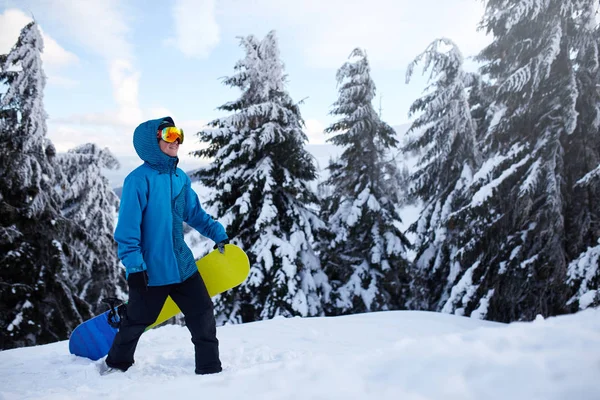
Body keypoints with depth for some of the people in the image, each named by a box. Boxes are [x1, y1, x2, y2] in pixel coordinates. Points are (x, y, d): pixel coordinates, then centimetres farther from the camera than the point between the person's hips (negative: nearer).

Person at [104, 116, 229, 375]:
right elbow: (127, 227, -17)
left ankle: (209, 367, 21)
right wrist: (134, 266, -19)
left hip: (183, 265, 6)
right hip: (150, 270, -6)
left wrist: (218, 235, 14)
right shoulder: (139, 179, -16)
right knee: (137, 320, 13)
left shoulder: (180, 178, 5)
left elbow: (194, 213, 17)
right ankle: (117, 363, 39)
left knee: (203, 314, 6)